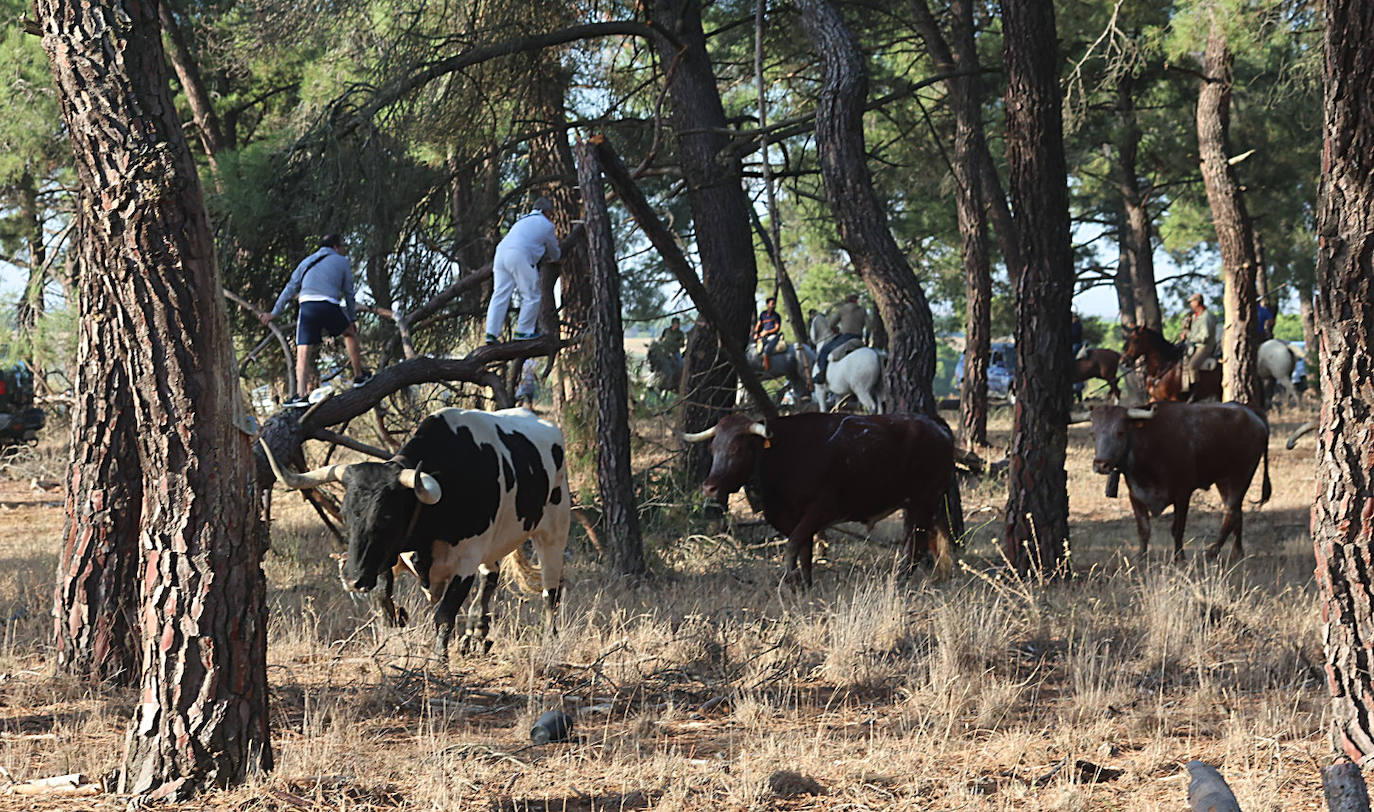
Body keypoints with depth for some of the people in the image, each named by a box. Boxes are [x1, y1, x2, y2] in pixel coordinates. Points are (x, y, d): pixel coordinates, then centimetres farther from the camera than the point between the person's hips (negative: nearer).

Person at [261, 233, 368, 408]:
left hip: (307, 306, 1)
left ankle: (301, 394, -19)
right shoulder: (342, 262, 18)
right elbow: (348, 294, 18)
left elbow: (290, 288, 20)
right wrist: (352, 318, 29)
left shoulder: (307, 262, 26)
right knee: (349, 333, 27)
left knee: (303, 353, -4)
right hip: (330, 306, -1)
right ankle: (359, 376, 33)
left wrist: (274, 313, 19)